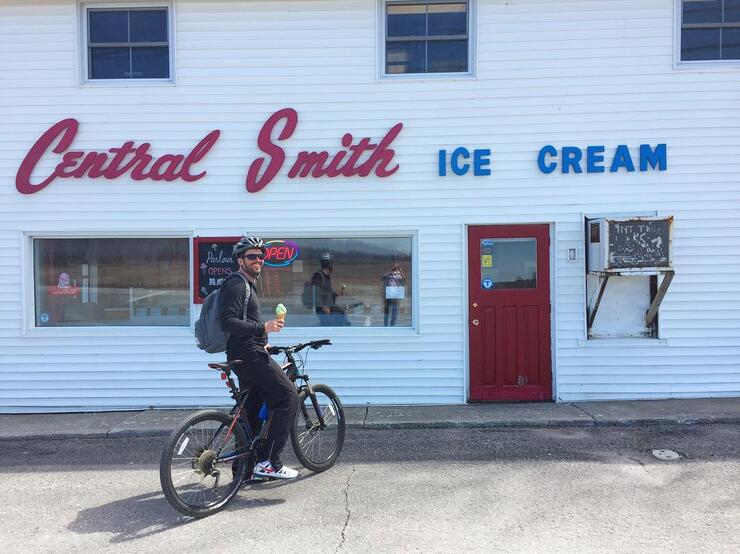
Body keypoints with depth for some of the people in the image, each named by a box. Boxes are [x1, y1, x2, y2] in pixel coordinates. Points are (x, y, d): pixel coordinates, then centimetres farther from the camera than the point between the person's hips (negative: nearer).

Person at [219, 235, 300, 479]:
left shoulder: (247, 285, 22)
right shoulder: (236, 284, -11)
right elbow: (228, 322, -22)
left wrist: (261, 342, 28)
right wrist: (264, 327, -25)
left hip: (246, 355, 10)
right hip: (249, 355, -10)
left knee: (252, 411, 14)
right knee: (288, 397, -11)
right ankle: (268, 461, -7)